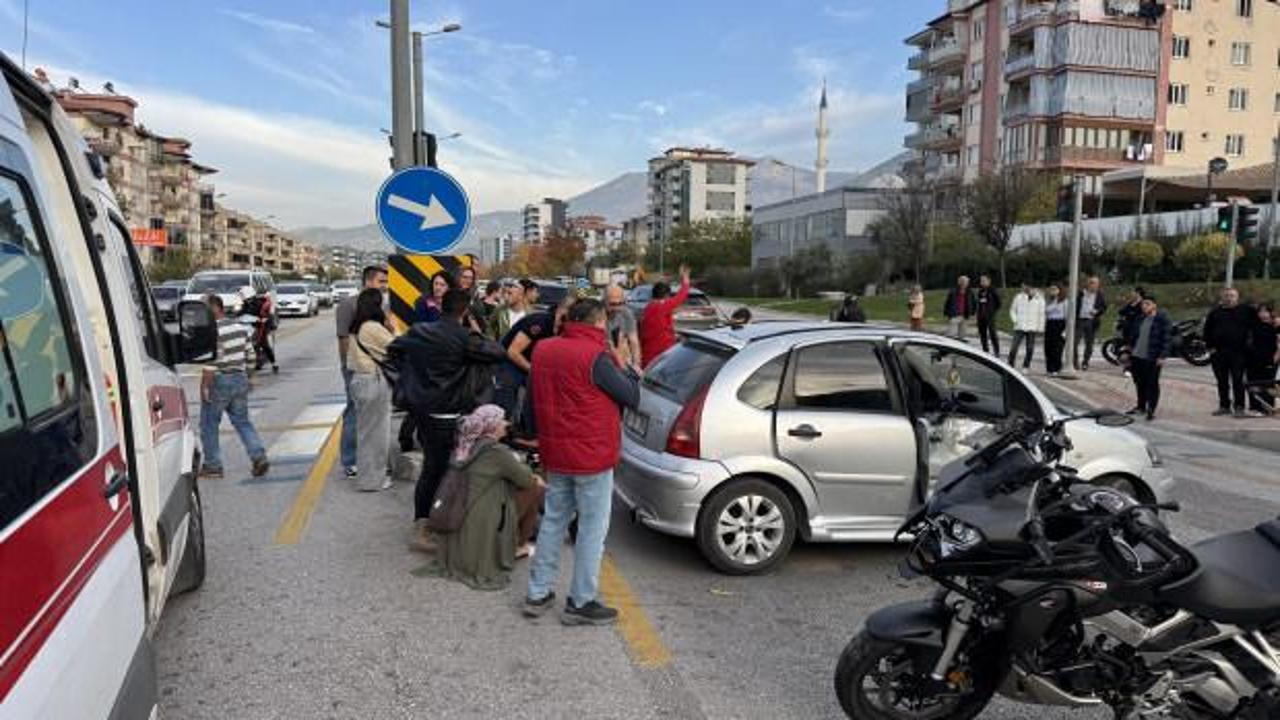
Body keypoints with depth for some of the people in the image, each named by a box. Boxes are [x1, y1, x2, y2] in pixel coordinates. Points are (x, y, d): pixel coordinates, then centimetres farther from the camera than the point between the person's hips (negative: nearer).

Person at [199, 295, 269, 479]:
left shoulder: (214, 331, -18)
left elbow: (212, 362, -22)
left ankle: (212, 466, 14)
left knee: (209, 425, 8)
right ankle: (259, 457, -2)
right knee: (242, 421, 12)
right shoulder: (240, 327, 8)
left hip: (219, 381, -7)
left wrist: (204, 387, -17)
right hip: (240, 379, 7)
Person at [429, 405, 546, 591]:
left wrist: (530, 476, 14)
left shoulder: (467, 448, 6)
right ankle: (520, 546, 15)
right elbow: (525, 479, -7)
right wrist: (536, 479, 15)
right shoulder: (496, 451, -18)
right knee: (535, 489, 4)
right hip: (484, 526, -8)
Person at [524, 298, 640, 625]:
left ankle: (538, 593, 25)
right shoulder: (595, 357, -19)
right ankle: (581, 602, 12)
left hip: (554, 454, 7)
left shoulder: (543, 349, 4)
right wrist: (627, 369, 6)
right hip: (591, 455, -7)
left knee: (553, 521, 18)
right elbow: (632, 397, -12)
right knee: (592, 528, 5)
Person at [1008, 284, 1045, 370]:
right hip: (1019, 327, 1)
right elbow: (1012, 310, 13)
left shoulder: (1039, 299, 1)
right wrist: (1015, 320, -1)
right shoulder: (1019, 297, 5)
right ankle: (1010, 365, 0)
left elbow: (1042, 314, 2)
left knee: (1030, 348, 4)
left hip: (1032, 328, -1)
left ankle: (1026, 366, 15)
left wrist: (1040, 327, -3)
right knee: (1014, 346, -7)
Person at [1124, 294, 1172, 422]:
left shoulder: (1162, 320, -9)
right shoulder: (1139, 319, 9)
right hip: (1136, 357, 6)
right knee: (1139, 383, 16)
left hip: (1152, 359, -6)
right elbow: (1130, 332, 24)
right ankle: (1141, 406, 29)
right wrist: (1129, 345, 17)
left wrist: (1162, 356, -16)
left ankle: (1151, 410, 7)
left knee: (1152, 384, 0)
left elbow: (1167, 339, -12)